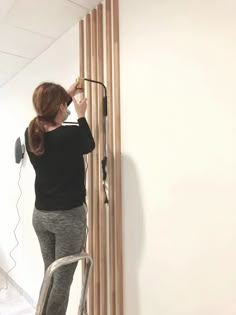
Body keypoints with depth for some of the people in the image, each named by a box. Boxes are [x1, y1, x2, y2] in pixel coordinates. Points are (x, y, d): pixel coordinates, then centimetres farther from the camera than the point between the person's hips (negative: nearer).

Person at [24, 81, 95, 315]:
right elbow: (89, 145, 3)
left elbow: (50, 120, 20)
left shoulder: (30, 134, -2)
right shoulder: (70, 134, -20)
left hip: (40, 215, 7)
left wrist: (67, 95, 27)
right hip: (68, 216, -6)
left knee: (50, 276, 21)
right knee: (62, 281, 8)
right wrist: (81, 116, 13)